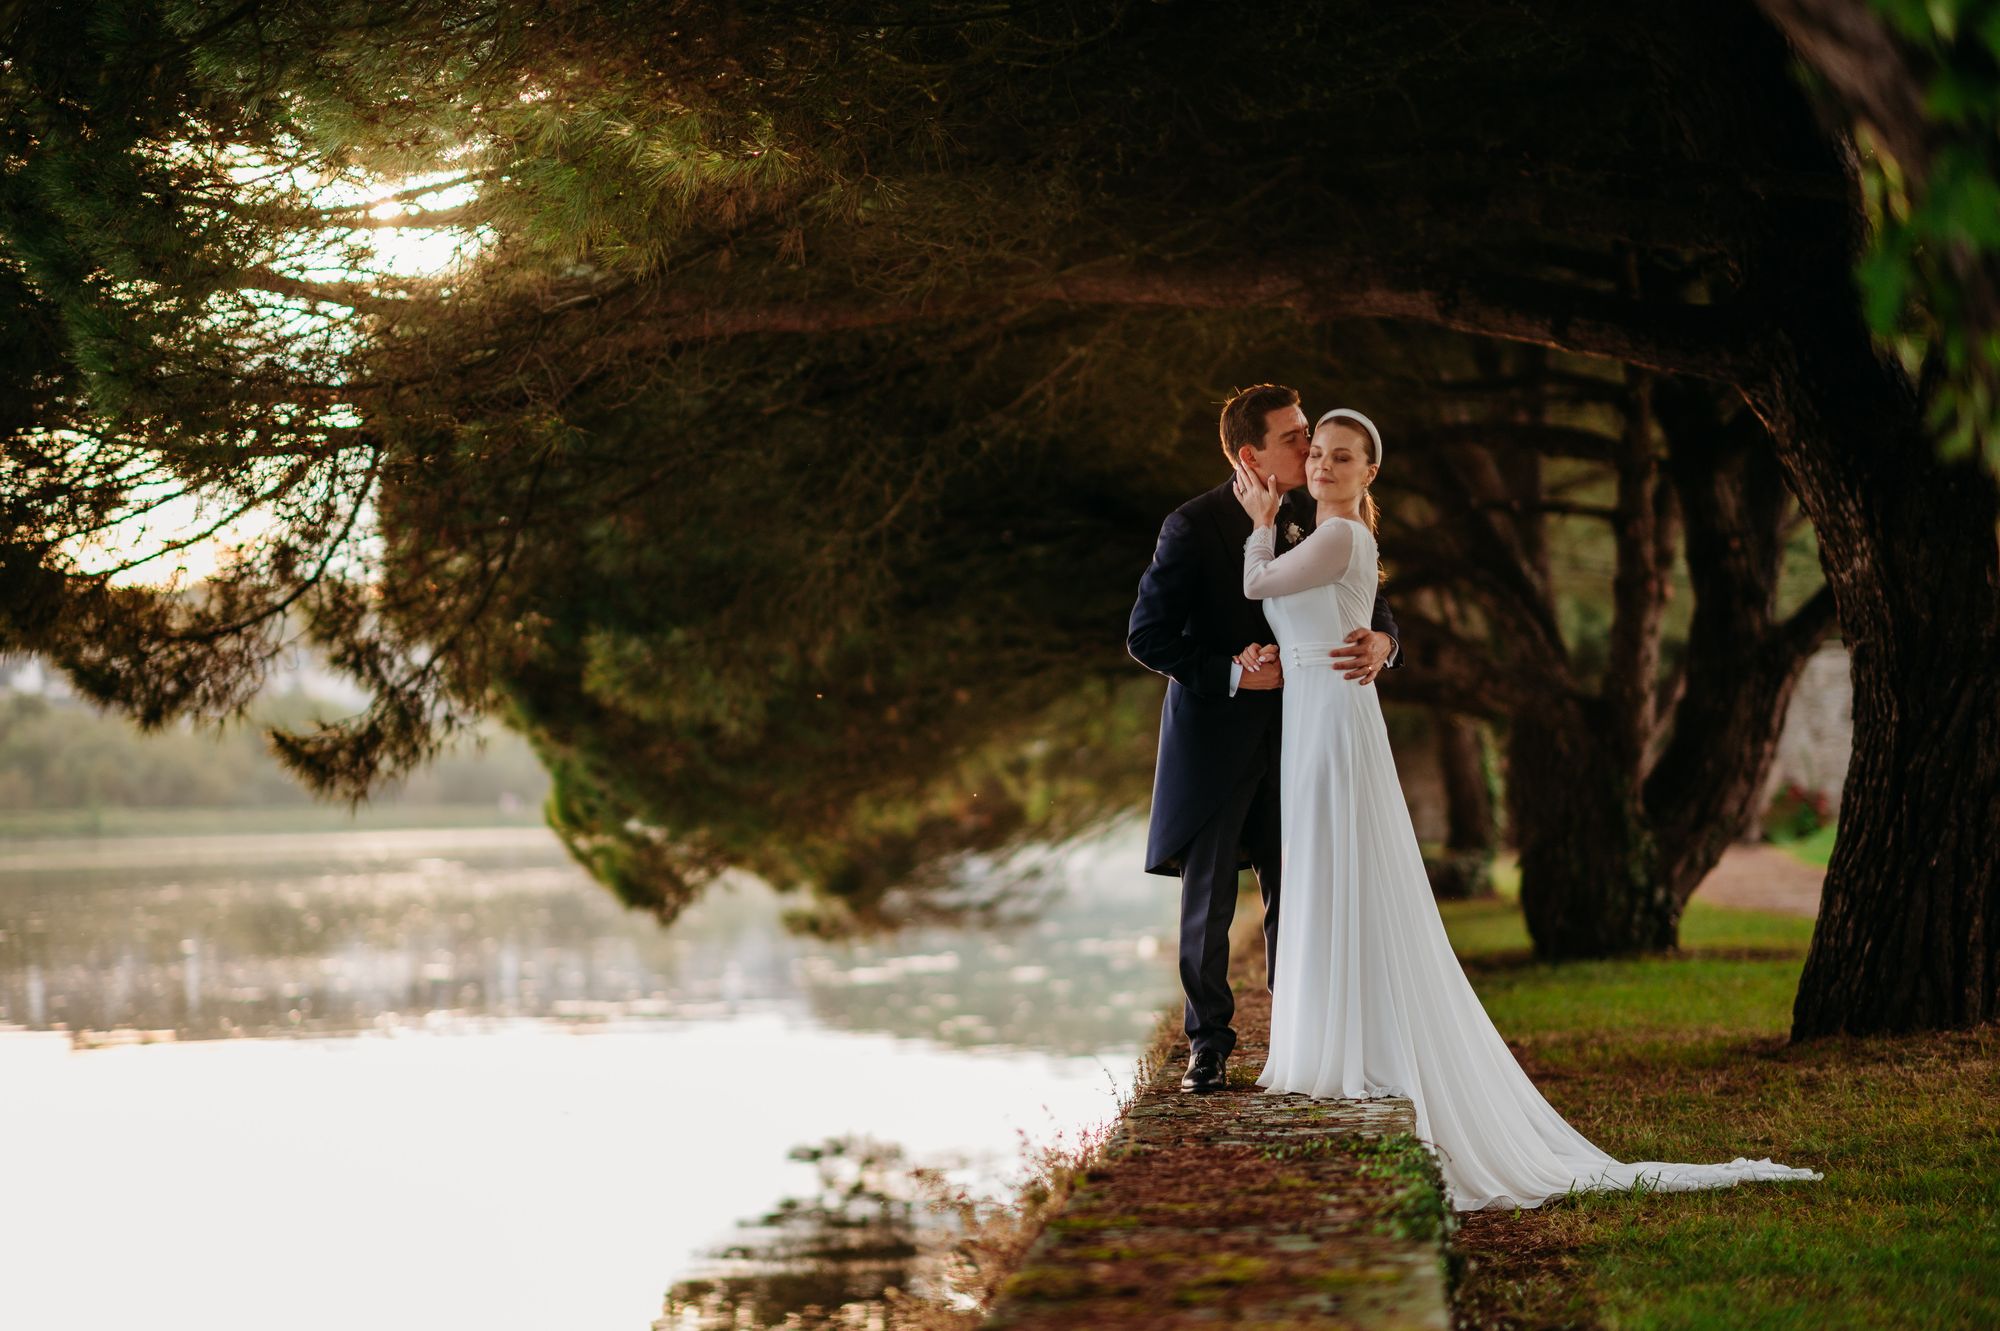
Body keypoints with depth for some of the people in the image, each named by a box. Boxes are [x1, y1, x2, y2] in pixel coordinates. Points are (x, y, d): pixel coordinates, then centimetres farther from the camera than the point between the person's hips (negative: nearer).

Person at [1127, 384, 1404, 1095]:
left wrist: (1380, 642, -21)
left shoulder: (1314, 521, 3)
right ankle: (1208, 1042, 14)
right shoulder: (1193, 527, -13)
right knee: (1208, 898, 4)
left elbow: (1370, 605, 3)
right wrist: (1231, 672, -21)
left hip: (1293, 735, 4)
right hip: (1215, 737, -4)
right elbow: (1147, 637, -13)